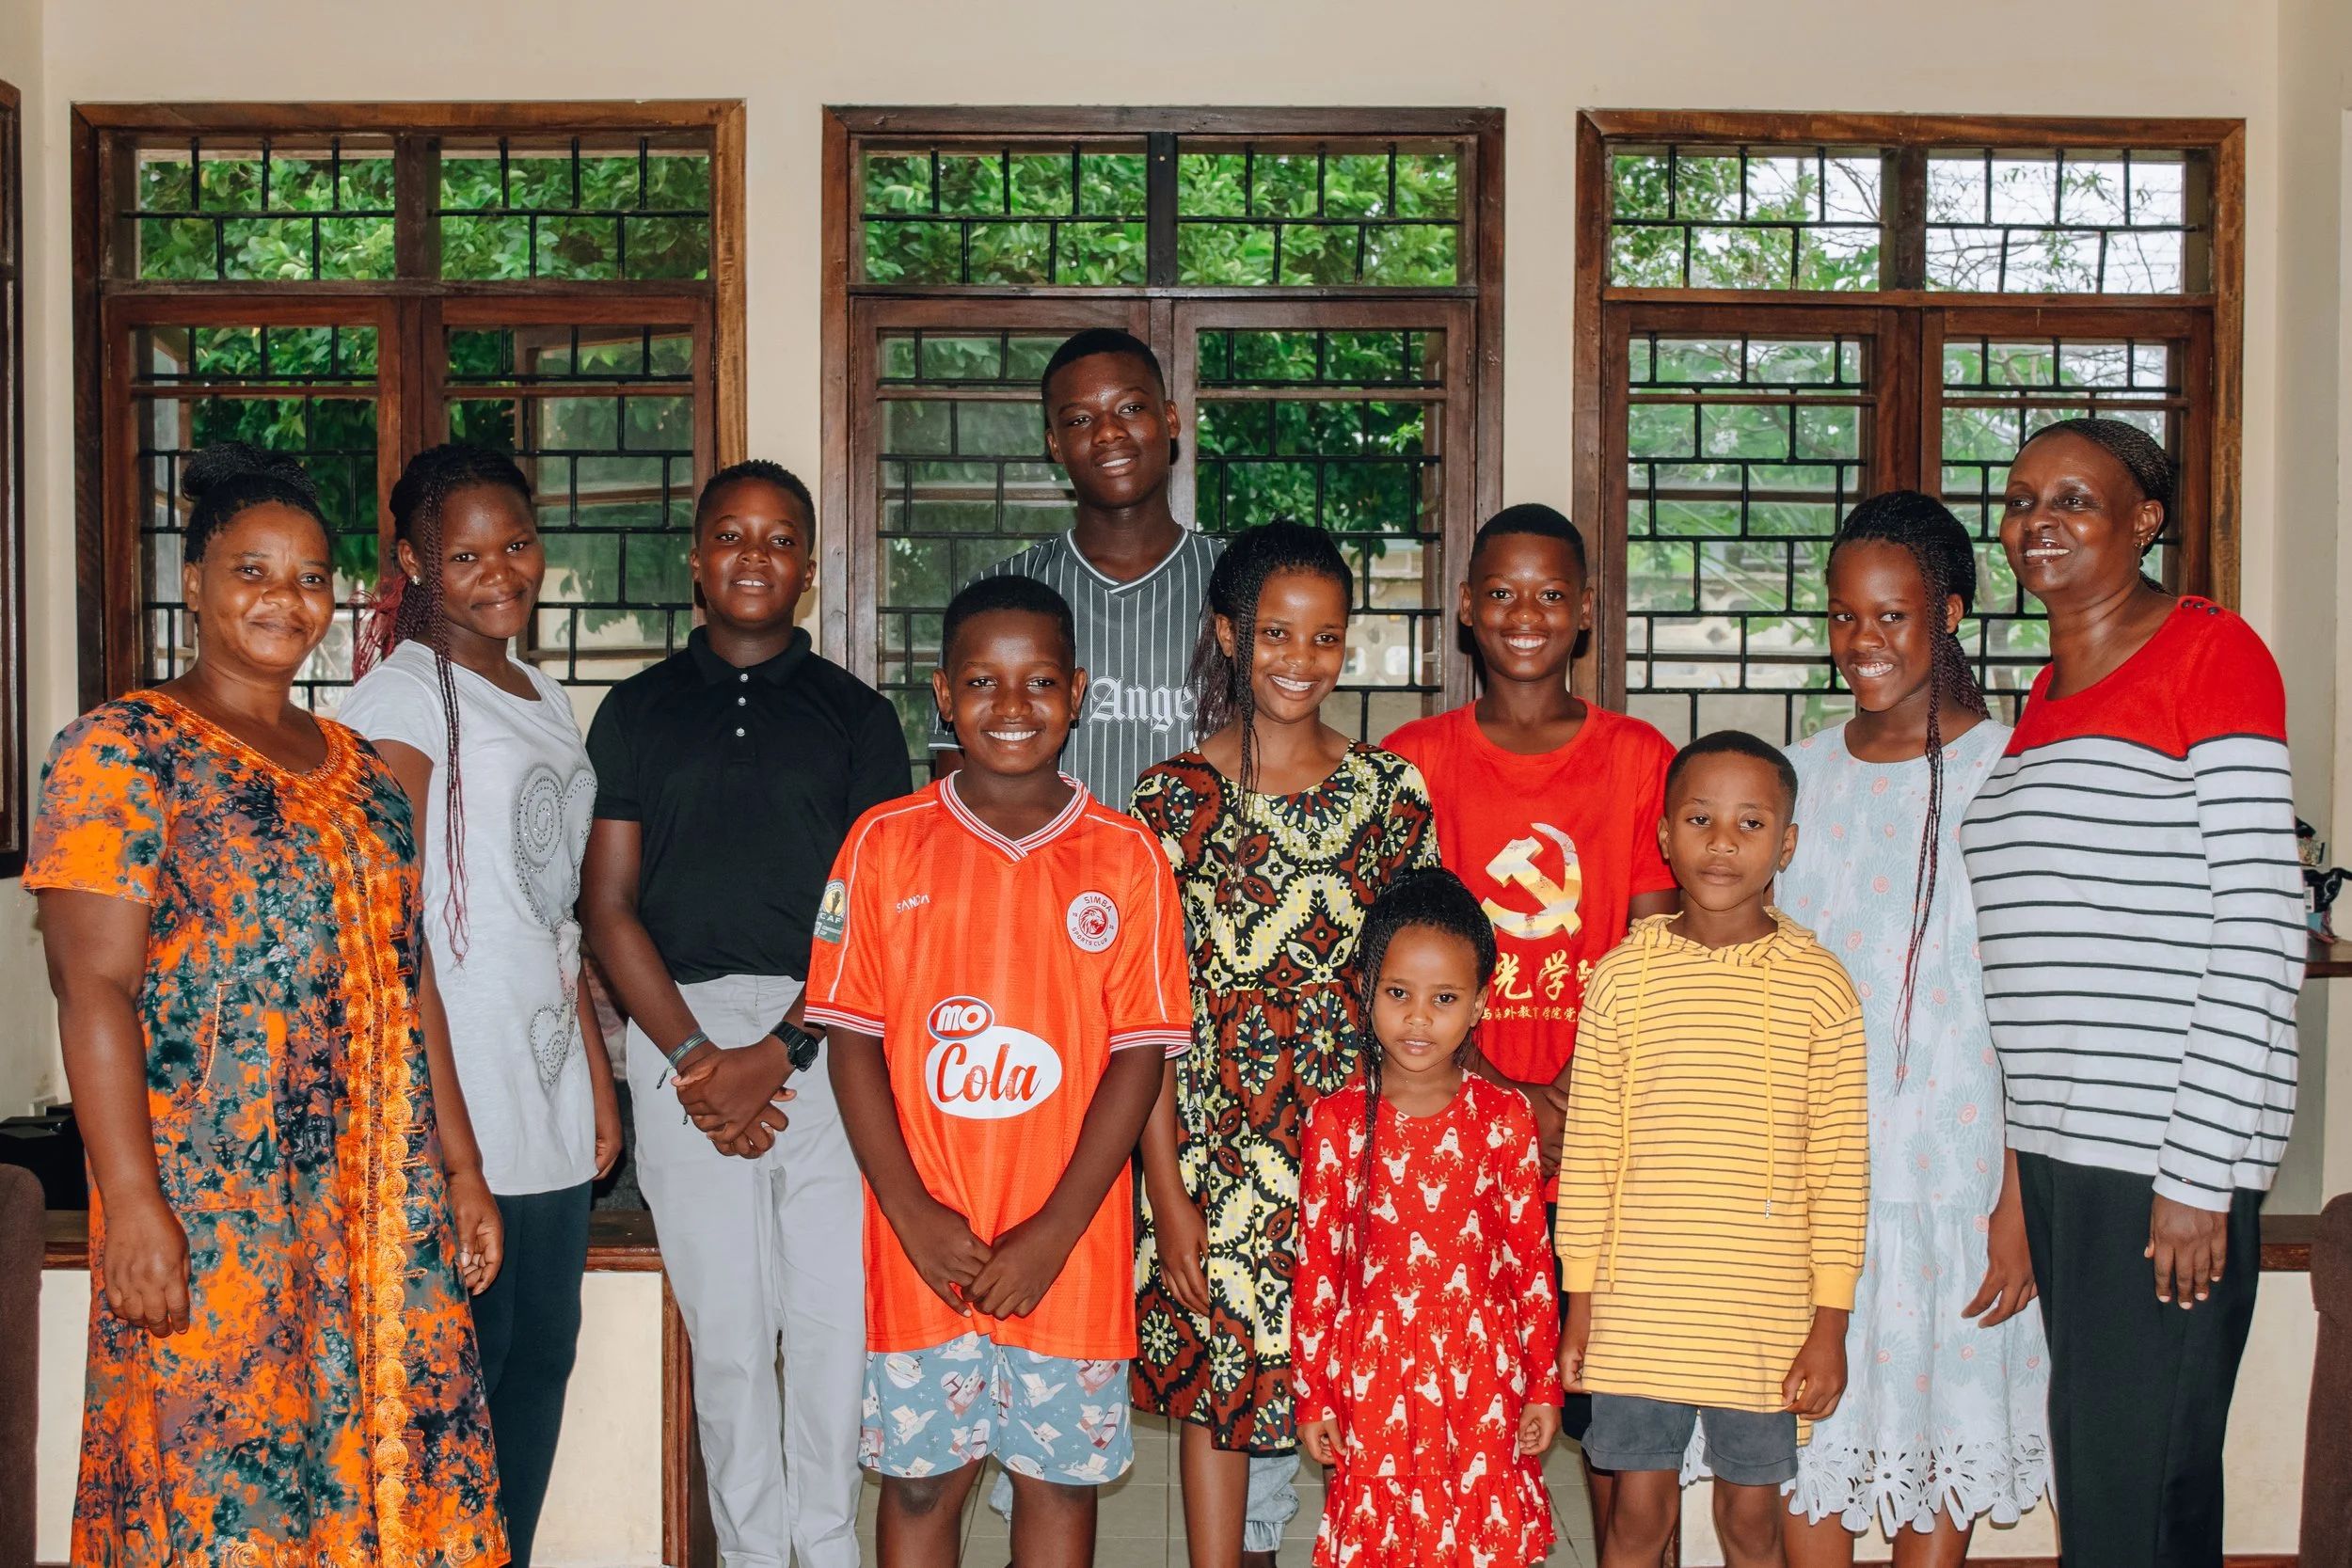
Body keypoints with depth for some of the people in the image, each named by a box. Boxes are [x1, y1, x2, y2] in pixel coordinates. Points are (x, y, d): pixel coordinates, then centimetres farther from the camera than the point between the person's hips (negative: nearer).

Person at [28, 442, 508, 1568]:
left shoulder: (354, 765, 14)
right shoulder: (122, 750, -4)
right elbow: (93, 986, -11)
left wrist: (461, 1166, 12)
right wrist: (131, 1203, -18)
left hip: (379, 1204, 6)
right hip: (210, 1210, -6)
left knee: (393, 1457, 8)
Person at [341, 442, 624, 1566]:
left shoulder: (541, 702, 16)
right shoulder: (404, 692, -8)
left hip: (551, 1091, 8)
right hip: (459, 1093, -8)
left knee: (541, 1354, 13)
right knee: (463, 1363, -2)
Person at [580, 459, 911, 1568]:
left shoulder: (855, 715, 8)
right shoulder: (638, 711, 12)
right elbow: (608, 904, 6)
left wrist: (776, 1052, -9)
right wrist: (694, 1055, -6)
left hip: (829, 1035, -1)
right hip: (681, 1032, 1)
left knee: (837, 1319, 0)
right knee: (726, 1330, 4)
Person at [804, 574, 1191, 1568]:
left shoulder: (1125, 857, -1)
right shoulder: (884, 843, 0)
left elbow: (1140, 1051, -4)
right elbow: (852, 1037, -1)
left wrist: (1052, 1233, -10)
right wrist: (912, 1213, -9)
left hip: (1068, 1244, 0)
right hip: (921, 1240, 0)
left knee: (1060, 1472, 11)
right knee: (919, 1475, 10)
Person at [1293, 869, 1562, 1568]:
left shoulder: (1504, 1118, -3)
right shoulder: (1335, 1121, -4)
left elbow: (1531, 1258, 1)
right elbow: (1317, 1266, 0)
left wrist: (1544, 1385, 2)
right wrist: (1311, 1394, 2)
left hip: (1482, 1373, 0)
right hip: (1372, 1373, 0)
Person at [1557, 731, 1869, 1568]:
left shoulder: (1820, 986, -3)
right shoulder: (1621, 977, -1)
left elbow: (1842, 1165, -1)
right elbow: (1586, 1153, 3)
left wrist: (1831, 1321, -2)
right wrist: (1579, 1299, 3)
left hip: (1767, 1311, 0)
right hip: (1639, 1305, 0)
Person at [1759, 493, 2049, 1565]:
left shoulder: (2007, 771, -5)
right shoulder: (1800, 773, 9)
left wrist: (2018, 1199, -11)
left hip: (1951, 1175, -3)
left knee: (1934, 1447, 7)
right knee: (1803, 1448, 7)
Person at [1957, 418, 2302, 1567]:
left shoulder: (2210, 652, -6)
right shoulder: (2047, 694, 17)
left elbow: (2259, 928, -13)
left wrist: (2197, 1171, -16)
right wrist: (2019, 1150, 15)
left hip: (2161, 1152, -8)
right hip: (2055, 1140, 8)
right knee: (2094, 1460, 13)